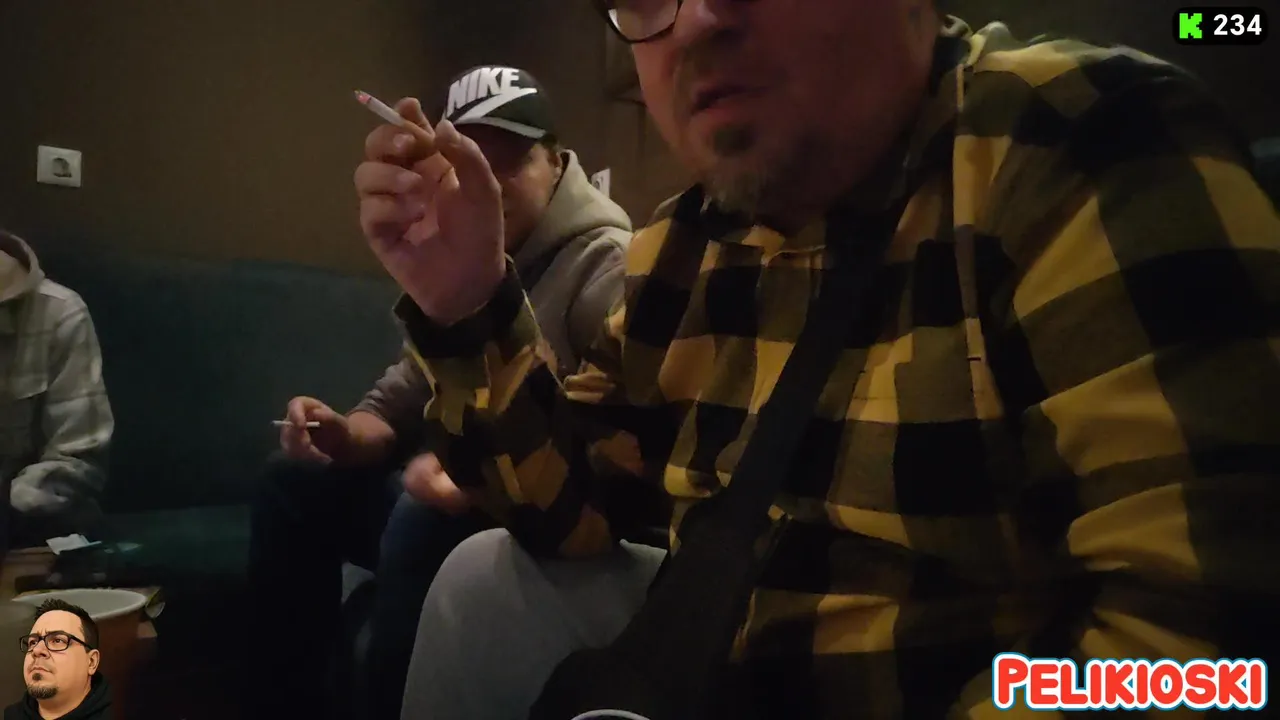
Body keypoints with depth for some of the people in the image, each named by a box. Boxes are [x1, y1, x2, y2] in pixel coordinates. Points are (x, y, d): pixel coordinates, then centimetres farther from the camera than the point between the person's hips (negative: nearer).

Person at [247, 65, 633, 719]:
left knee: (425, 517, -33)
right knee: (297, 479, 3)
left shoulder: (607, 261, -15)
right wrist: (347, 434, -10)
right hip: (469, 489, 8)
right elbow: (400, 401, 13)